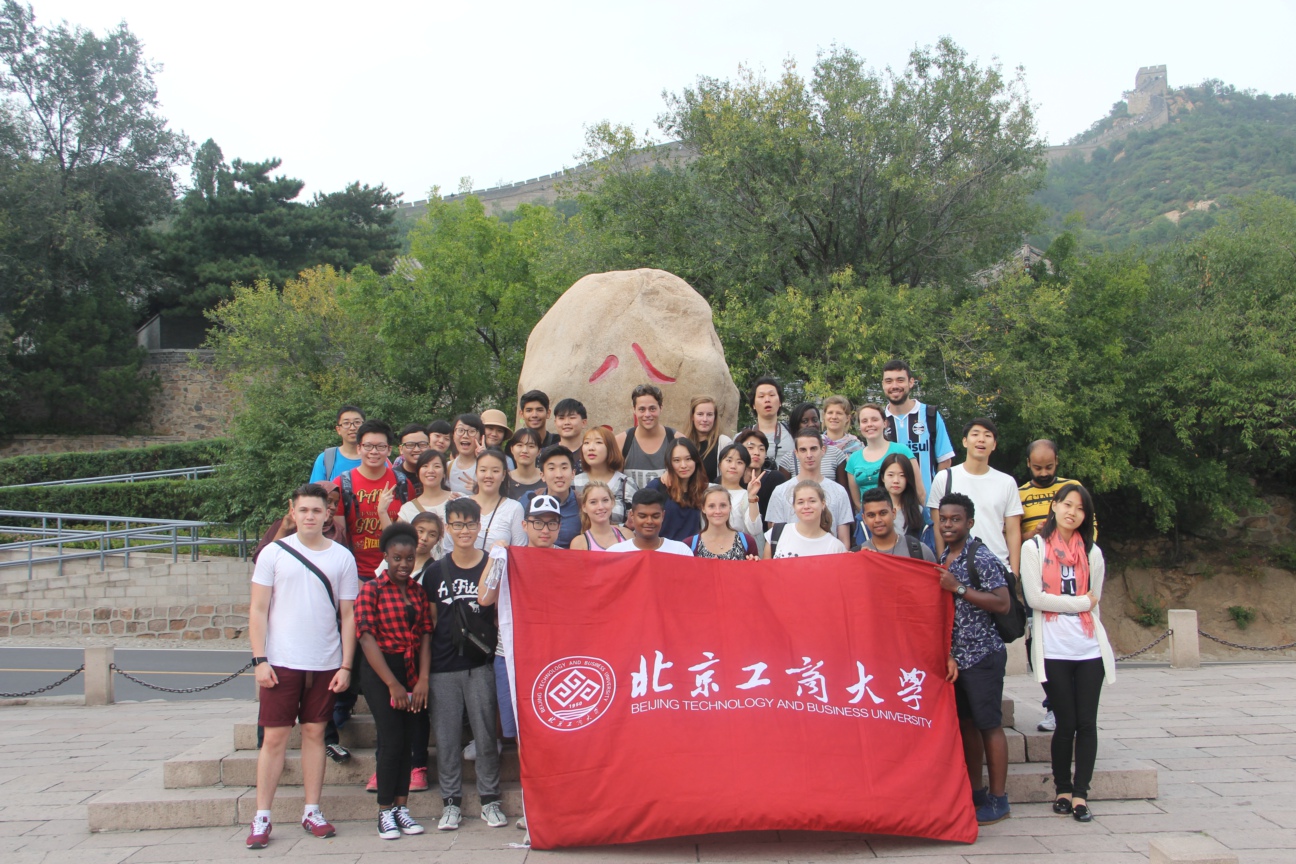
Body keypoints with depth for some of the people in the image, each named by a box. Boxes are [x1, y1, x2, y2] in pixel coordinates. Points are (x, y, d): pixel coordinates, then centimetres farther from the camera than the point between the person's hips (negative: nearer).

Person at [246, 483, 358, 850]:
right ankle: (261, 818, 9)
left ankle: (312, 812, 18)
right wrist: (260, 660, -8)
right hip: (281, 663, -1)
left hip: (325, 665, 2)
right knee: (275, 737, 2)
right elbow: (258, 610, 0)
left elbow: (348, 615, 5)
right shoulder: (274, 552, 0)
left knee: (315, 733, 9)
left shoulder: (342, 557, 4)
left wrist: (346, 666, -1)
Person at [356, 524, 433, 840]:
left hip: (413, 671, 4)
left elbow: (425, 635, 5)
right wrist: (393, 684, -14)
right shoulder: (372, 590, -4)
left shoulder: (418, 592, 9)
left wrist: (422, 680, -7)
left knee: (407, 739, 6)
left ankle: (402, 807, 15)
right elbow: (366, 638, -10)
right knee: (391, 738, -6)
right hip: (380, 671, -4)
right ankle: (385, 811, 5)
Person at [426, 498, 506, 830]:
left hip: (480, 665, -2)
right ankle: (451, 800, 18)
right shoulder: (437, 571, 6)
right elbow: (429, 621, 10)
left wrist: (495, 646, -7)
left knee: (485, 734, 4)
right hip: (443, 666, 2)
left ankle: (490, 798, 16)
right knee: (446, 736, 6)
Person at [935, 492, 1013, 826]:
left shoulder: (982, 558, -12)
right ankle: (975, 792, 24)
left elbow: (1003, 604, -18)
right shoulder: (942, 559, 11)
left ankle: (998, 799, 9)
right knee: (965, 723, 13)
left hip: (982, 654, -8)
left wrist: (959, 588, -21)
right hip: (954, 655, 8)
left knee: (989, 725, 0)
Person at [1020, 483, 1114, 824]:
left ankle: (1080, 793, 10)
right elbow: (1035, 597, -8)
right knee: (1066, 724, 0)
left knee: (1087, 723, 1)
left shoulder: (1092, 552, 12)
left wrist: (1060, 605, 4)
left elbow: (1094, 600, 14)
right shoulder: (1034, 547, 2)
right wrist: (1079, 602, -4)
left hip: (1089, 648, 3)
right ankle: (1062, 789, 16)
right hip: (1053, 651, -3)